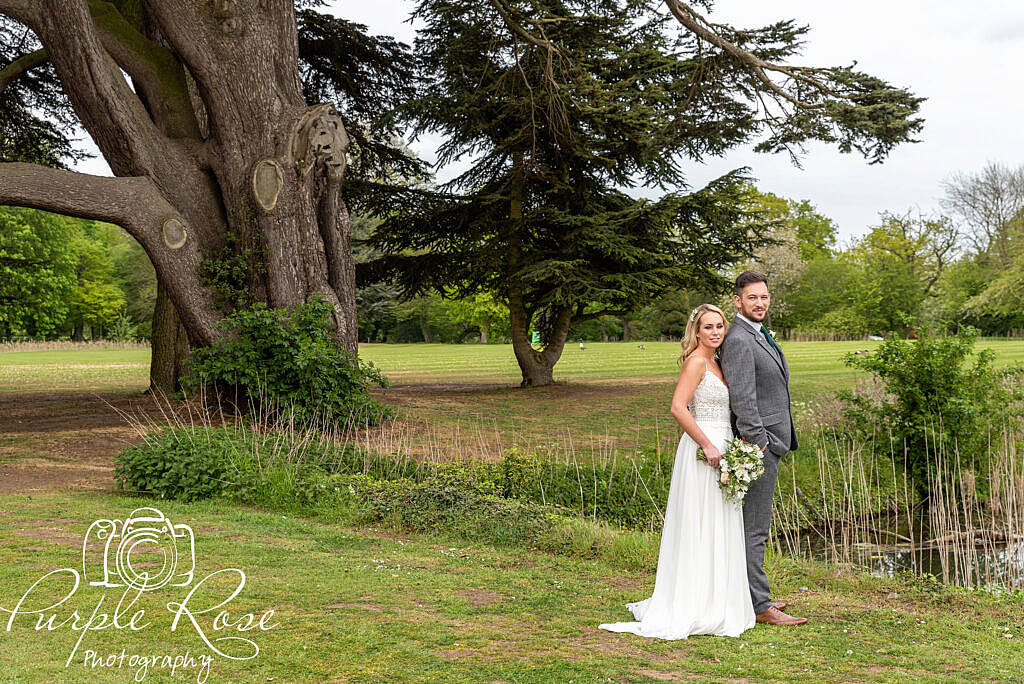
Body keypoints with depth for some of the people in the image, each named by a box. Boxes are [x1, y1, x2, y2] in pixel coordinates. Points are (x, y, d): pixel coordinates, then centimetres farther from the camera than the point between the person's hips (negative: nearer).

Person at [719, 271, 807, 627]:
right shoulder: (738, 340, -16)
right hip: (757, 443, -11)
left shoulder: (761, 336, 17)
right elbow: (742, 400, -22)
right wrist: (759, 445, -24)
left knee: (753, 526, 16)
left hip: (769, 440, 11)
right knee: (754, 527, -5)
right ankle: (760, 606, 0)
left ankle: (751, 595, 25)